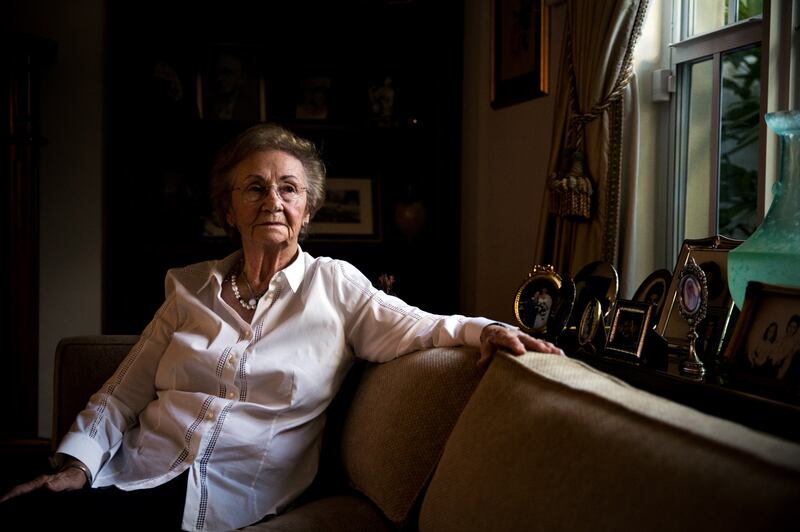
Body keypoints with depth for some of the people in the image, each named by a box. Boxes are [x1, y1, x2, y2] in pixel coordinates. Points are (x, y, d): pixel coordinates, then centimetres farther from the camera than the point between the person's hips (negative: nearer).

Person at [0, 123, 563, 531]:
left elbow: (411, 328, -5)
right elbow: (122, 394, 14)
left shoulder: (333, 283, 7)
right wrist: (77, 466, -1)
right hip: (134, 473, 4)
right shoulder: (191, 287, 14)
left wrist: (480, 330, -26)